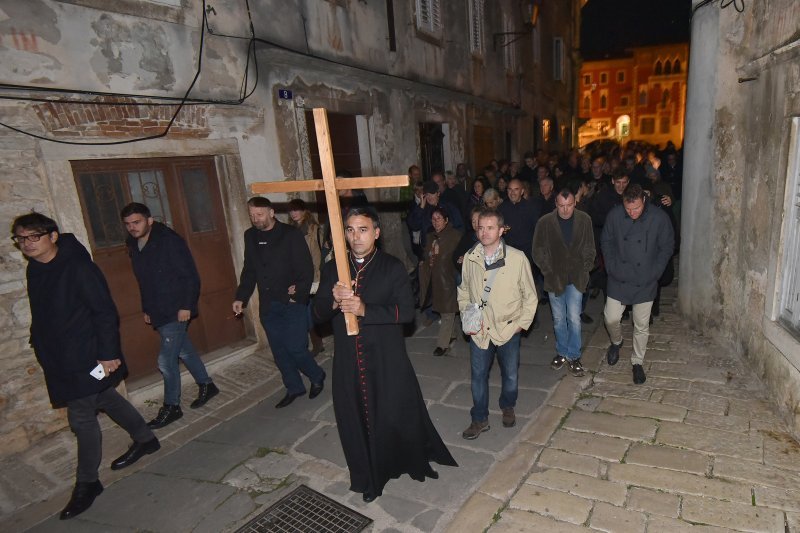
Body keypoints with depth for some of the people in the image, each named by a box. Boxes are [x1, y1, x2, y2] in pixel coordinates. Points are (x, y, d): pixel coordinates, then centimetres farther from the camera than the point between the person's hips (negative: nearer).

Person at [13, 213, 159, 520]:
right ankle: (145, 439, 38)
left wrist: (108, 354, -21)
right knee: (105, 399, 19)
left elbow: (105, 313, -20)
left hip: (87, 357, -8)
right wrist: (41, 346, 16)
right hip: (58, 359, 8)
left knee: (81, 417, 0)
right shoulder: (34, 270, 4)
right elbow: (42, 315, 14)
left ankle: (87, 483, 19)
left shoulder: (78, 268, -19)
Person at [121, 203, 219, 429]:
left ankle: (171, 407, 13)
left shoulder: (169, 241, -16)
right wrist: (146, 309, 18)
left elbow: (191, 276, -17)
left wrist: (186, 306, -19)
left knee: (166, 360, -4)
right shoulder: (133, 245, 7)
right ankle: (206, 385, 35)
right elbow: (144, 282, 17)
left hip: (176, 312, -8)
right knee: (184, 352, 18)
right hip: (158, 313, 8)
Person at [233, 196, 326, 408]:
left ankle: (317, 377, 20)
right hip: (267, 305, 5)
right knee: (279, 351, 10)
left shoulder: (291, 234, -8)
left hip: (293, 303, -5)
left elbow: (306, 269, -9)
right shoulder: (250, 236, 8)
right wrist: (241, 297, 9)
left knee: (295, 348, -7)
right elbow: (249, 271, 15)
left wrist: (299, 294, -16)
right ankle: (294, 388, 28)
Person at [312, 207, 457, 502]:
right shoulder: (332, 269, 3)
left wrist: (365, 309, -25)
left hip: (387, 360, -3)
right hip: (349, 361, 3)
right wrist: (334, 301, -21)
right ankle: (370, 476, 36)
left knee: (397, 415, 10)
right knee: (356, 420, 13)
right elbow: (318, 313, 2)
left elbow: (406, 311, -14)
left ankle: (416, 461, 39)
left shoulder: (392, 267, -6)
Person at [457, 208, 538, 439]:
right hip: (479, 331, 2)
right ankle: (479, 419, 32)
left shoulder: (517, 258, -13)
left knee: (510, 374, 17)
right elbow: (463, 292, 10)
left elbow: (530, 295, -2)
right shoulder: (469, 258, -5)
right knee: (478, 375, 12)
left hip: (508, 329, -1)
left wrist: (522, 323, -6)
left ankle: (507, 408, 46)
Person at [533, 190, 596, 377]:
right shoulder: (545, 222, -7)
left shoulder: (585, 220, -3)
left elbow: (589, 248, 6)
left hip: (576, 277, 0)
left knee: (574, 318, -3)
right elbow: (538, 251, 0)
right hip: (555, 277, 0)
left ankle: (573, 356, 14)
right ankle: (561, 352, 30)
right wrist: (549, 271, -4)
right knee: (558, 319, 12)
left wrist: (585, 269, -1)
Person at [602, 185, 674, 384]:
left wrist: (654, 273, -7)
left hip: (645, 283, -1)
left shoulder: (659, 217, -12)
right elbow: (606, 242, 3)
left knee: (642, 326, 9)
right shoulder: (614, 215, -9)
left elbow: (666, 247, -2)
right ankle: (616, 342, 38)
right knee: (611, 318, 4)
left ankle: (637, 362, 29)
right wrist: (611, 267, -4)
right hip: (619, 279, 1)